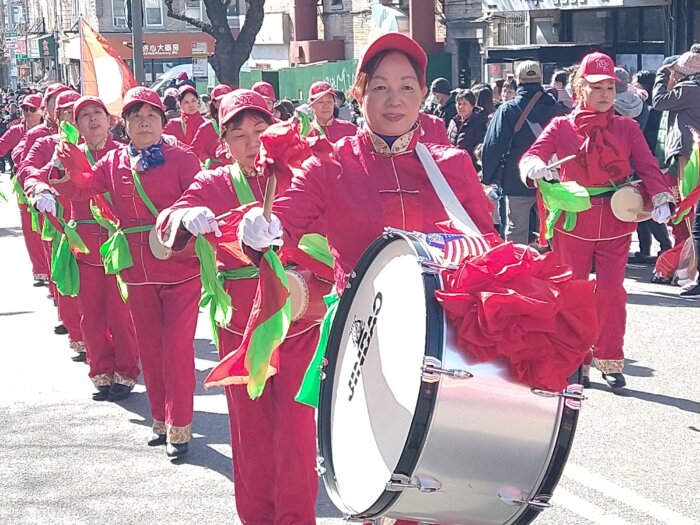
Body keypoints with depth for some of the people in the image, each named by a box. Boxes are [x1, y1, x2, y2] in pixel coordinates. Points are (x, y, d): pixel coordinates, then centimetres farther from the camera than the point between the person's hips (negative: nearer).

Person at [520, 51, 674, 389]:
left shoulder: (627, 128, 6)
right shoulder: (562, 127, 2)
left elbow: (647, 166, -2)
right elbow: (532, 155, -10)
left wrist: (660, 198, -20)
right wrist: (535, 167, -35)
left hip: (615, 223, 0)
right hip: (573, 222, 0)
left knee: (611, 290, -6)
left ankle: (610, 361, 8)